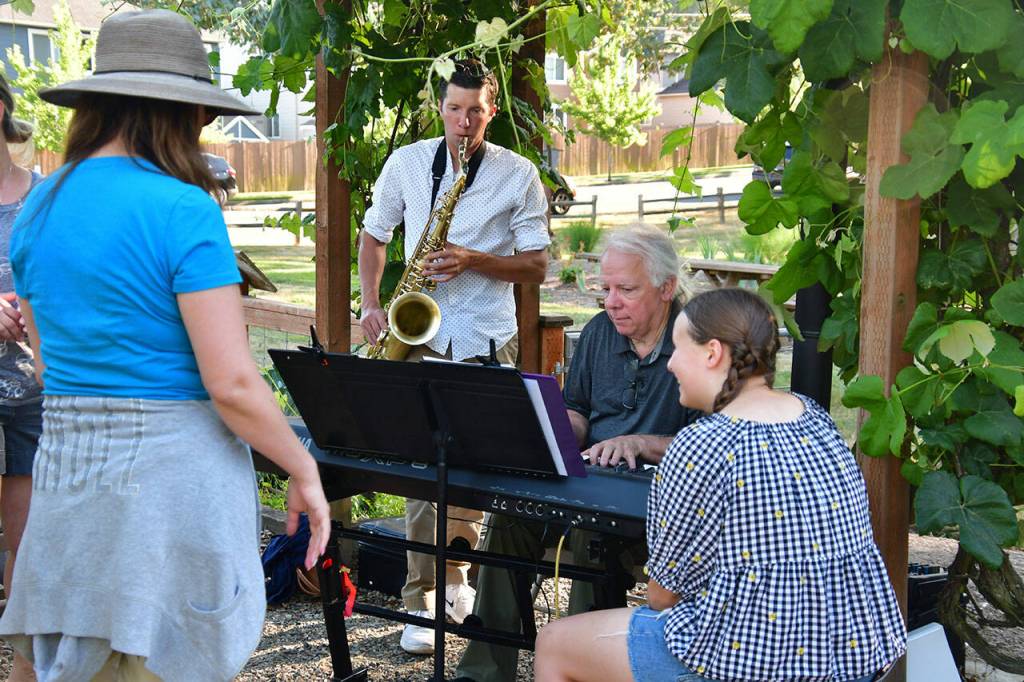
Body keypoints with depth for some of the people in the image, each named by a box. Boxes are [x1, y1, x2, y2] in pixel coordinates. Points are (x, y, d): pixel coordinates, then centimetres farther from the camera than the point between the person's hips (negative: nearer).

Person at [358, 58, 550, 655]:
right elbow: (374, 236, 16)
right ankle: (423, 601, -1)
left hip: (487, 342, 0)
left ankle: (454, 569, 32)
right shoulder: (406, 163, 6)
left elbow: (536, 267, 0)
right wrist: (372, 304, 2)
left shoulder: (519, 175, 0)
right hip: (421, 337, 0)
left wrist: (474, 260, -16)